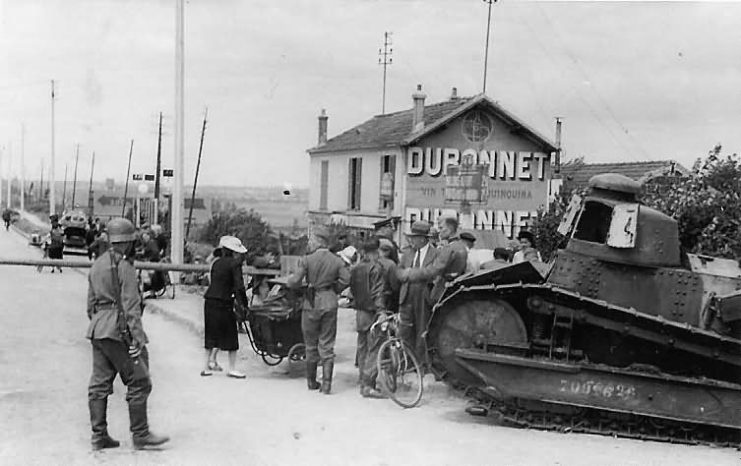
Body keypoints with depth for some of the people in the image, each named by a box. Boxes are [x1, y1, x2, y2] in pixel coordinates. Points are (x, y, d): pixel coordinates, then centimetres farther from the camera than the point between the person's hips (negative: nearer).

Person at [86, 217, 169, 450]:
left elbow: (91, 303, 19)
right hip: (119, 330, -9)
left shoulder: (97, 265, 14)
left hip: (98, 329, 9)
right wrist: (137, 337, -18)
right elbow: (131, 306, -17)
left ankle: (99, 435, 15)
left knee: (99, 383, 10)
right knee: (139, 382, -1)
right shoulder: (125, 267, -13)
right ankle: (140, 435, 3)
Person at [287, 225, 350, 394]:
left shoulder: (307, 260, -9)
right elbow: (345, 279, -11)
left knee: (311, 344, 12)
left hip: (312, 303, -2)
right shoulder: (337, 261, 0)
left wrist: (290, 278, 9)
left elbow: (294, 282, -13)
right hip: (330, 304, 2)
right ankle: (326, 384, 3)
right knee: (327, 345, 7)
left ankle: (311, 382, 21)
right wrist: (333, 290, 4)